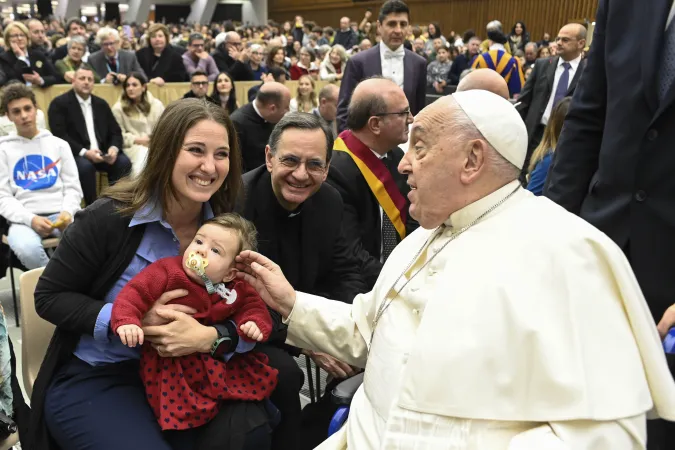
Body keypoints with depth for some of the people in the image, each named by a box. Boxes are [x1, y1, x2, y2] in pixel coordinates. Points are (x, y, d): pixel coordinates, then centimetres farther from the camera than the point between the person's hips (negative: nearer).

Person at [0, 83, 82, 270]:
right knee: (27, 249, -38)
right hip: (24, 218, -1)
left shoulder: (59, 144, 17)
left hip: (60, 214, 1)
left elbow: (73, 188, 12)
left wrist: (67, 212, -11)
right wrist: (30, 219, -15)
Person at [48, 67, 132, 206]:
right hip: (75, 154, -4)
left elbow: (115, 132, 12)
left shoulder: (101, 104, 17)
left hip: (102, 153, 5)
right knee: (85, 165, -36)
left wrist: (114, 148, -12)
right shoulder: (59, 103, 0)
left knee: (124, 162, -22)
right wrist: (85, 152, -24)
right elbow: (60, 135, -11)